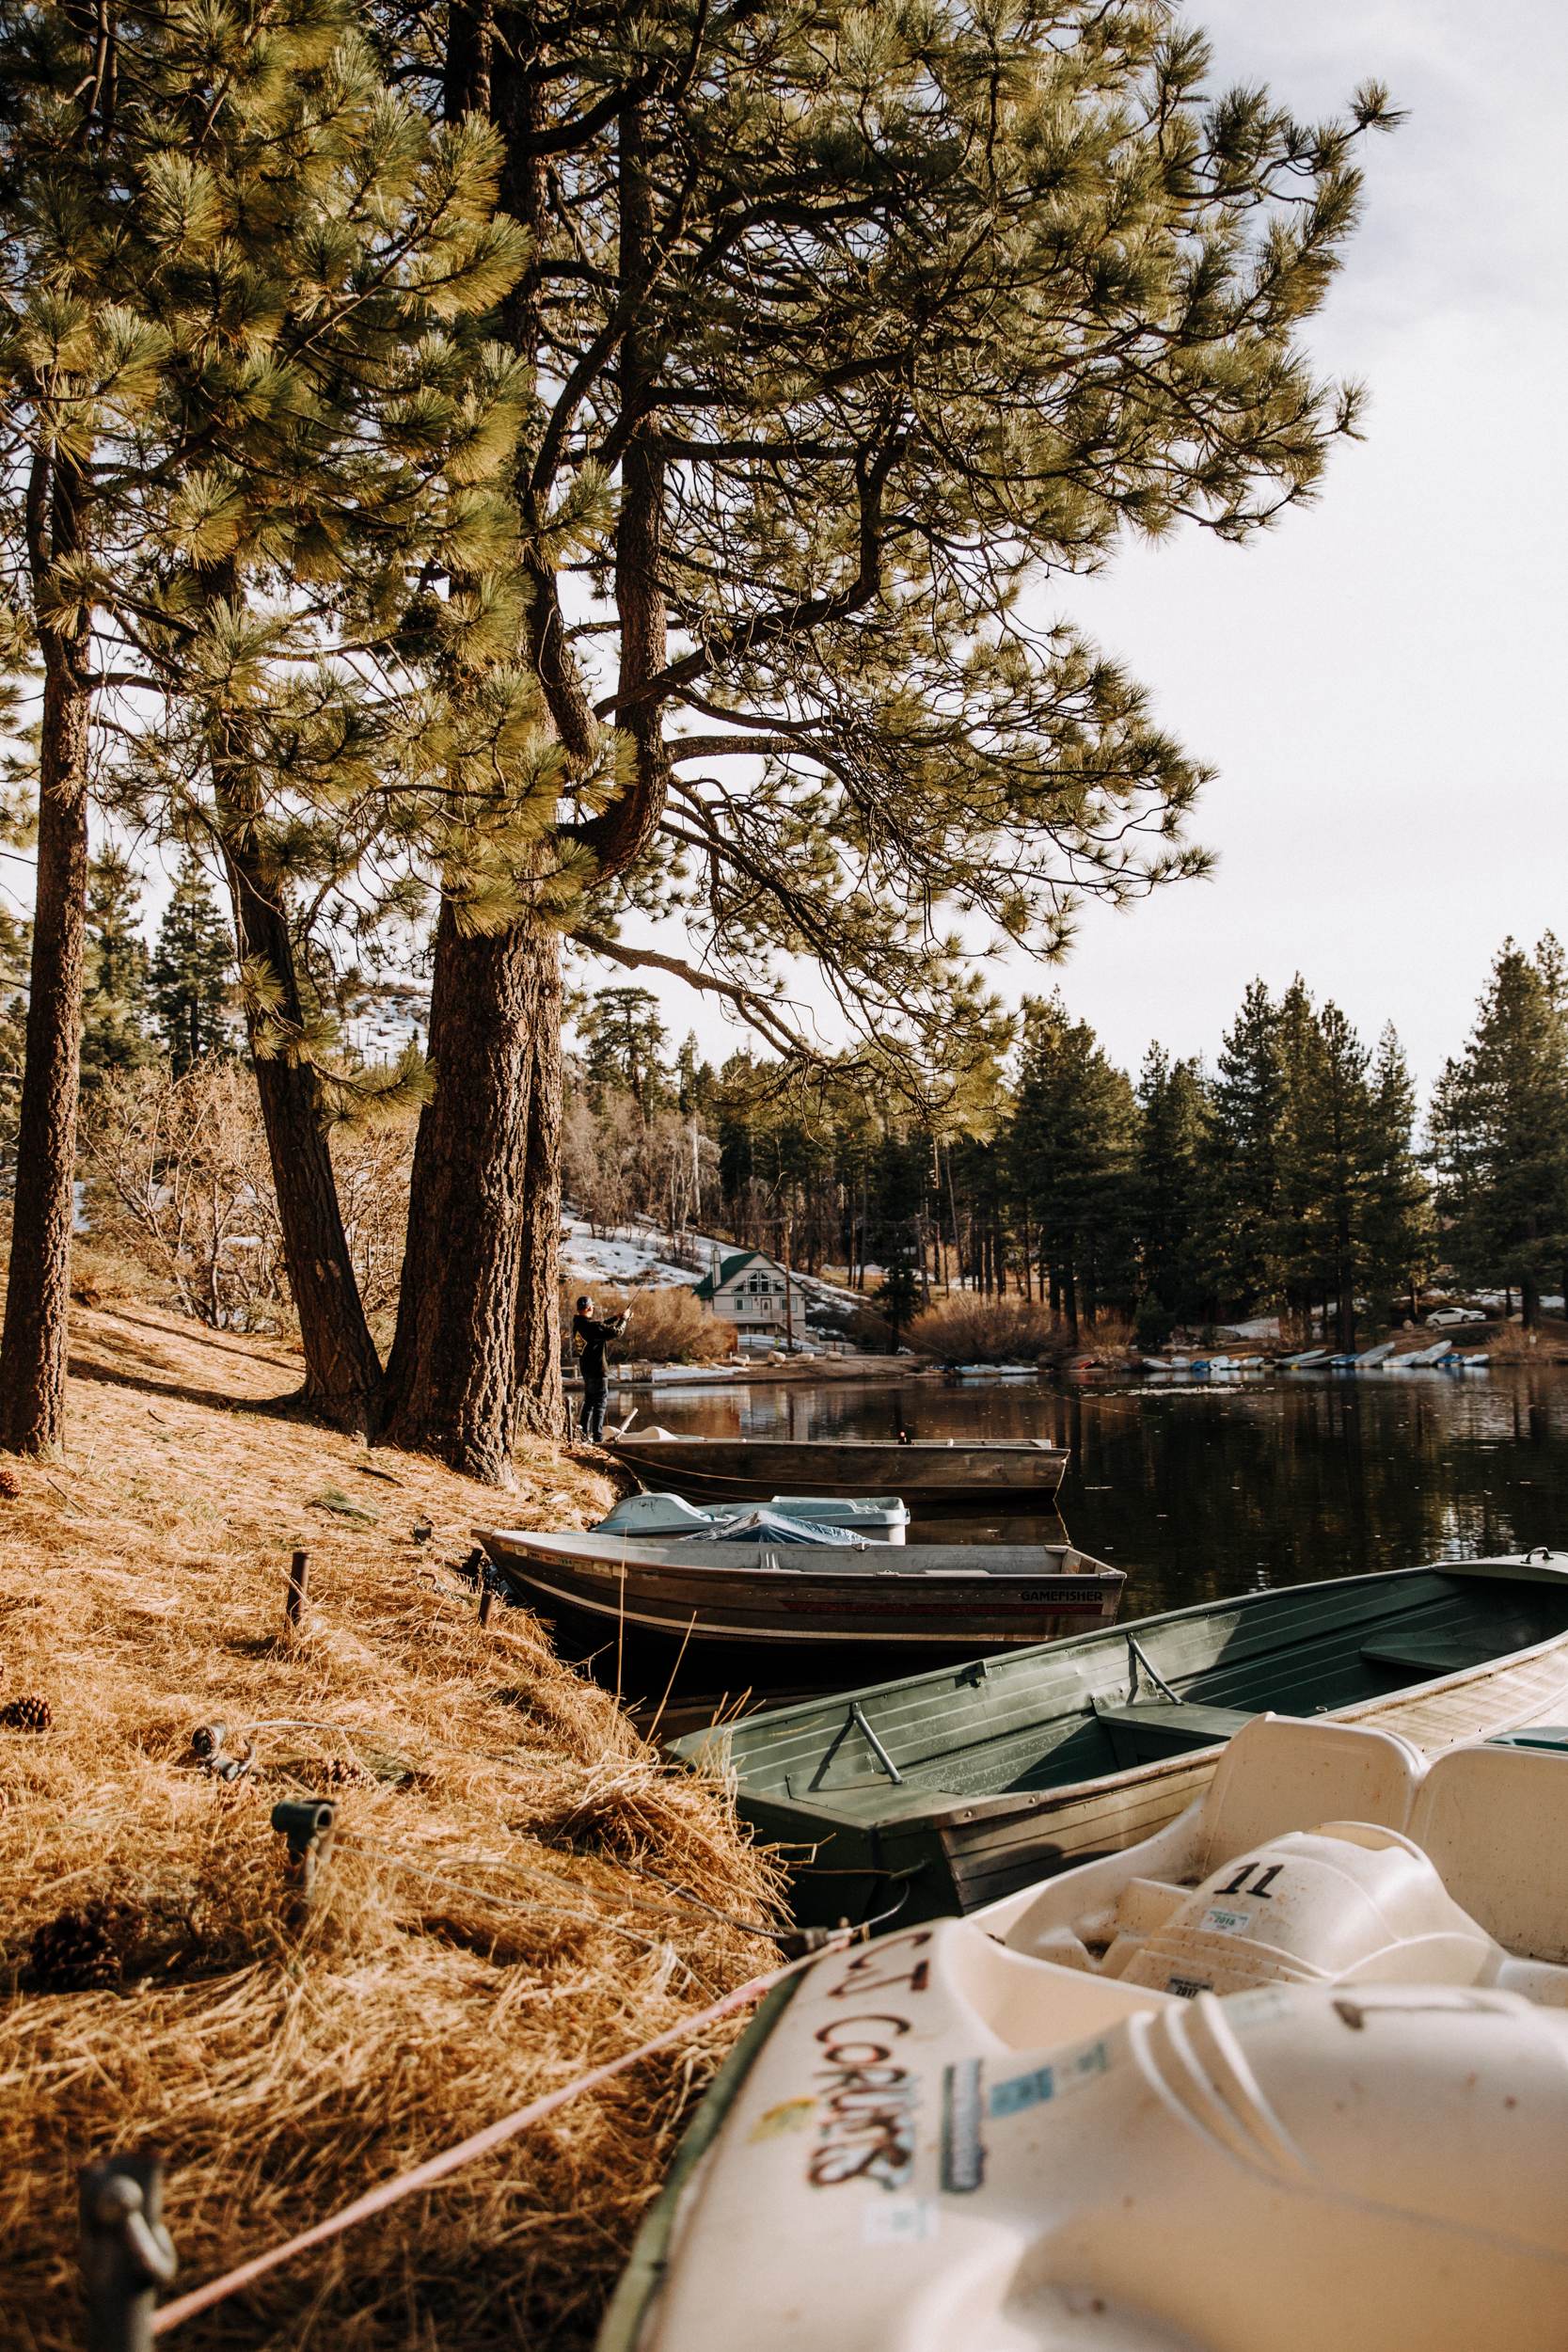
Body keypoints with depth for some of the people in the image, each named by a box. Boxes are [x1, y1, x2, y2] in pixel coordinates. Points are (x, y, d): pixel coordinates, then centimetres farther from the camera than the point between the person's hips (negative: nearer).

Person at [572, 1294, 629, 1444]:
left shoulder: (578, 1324, 6)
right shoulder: (592, 1326, -21)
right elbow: (616, 1332, -17)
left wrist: (616, 1318, 21)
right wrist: (623, 1319, -1)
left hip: (586, 1370, 8)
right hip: (597, 1370, -8)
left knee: (588, 1401, 17)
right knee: (600, 1403, -2)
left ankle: (584, 1434, 16)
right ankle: (598, 1437, -2)